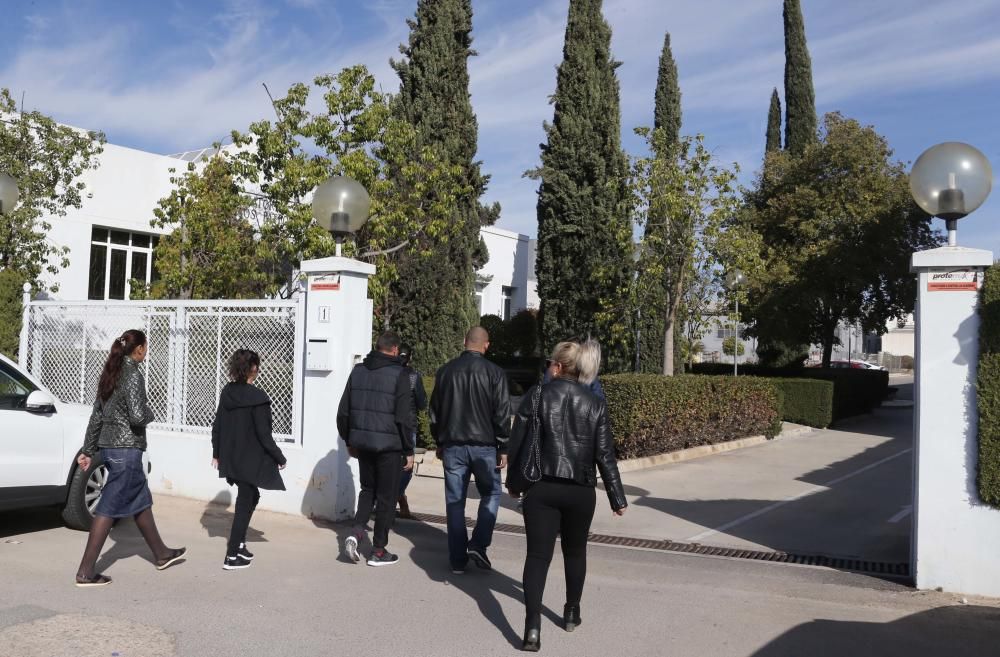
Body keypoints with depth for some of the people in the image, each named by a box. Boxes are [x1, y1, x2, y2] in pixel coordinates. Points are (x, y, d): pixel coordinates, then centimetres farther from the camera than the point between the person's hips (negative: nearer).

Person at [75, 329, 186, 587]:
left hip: (109, 446, 9)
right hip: (126, 449, -9)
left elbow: (96, 416, 13)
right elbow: (138, 417, -23)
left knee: (141, 500, 19)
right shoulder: (133, 375, -15)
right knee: (109, 508, -4)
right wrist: (150, 413, 0)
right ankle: (86, 572, 0)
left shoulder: (110, 374, 11)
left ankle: (161, 554, 32)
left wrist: (88, 450, 16)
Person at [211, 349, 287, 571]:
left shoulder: (227, 393, 2)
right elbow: (263, 434, -18)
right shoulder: (257, 398, -20)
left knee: (251, 497, 24)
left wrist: (216, 453, 19)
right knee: (244, 504, 3)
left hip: (230, 458, 7)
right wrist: (279, 458, -7)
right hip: (250, 460, -7)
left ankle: (239, 545, 29)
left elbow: (217, 426, 8)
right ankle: (232, 557, 7)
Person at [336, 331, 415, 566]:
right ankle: (378, 551, 12)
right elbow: (403, 418, -13)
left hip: (362, 442, 5)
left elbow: (343, 412, 9)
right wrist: (409, 451, -5)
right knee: (387, 496, 6)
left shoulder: (358, 370, 7)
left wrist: (349, 441, 19)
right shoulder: (399, 375, -10)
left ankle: (357, 530, 3)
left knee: (368, 488, 22)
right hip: (389, 445, -5)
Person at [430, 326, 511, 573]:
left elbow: (435, 412, 11)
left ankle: (458, 559, 11)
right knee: (491, 494, 15)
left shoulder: (445, 371, 5)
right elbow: (502, 414, -7)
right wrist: (503, 448, 0)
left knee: (455, 502, 8)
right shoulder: (494, 373, -7)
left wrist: (439, 443, 20)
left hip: (452, 446, 3)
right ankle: (478, 544, 1)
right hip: (484, 445, -3)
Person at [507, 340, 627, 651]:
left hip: (541, 488, -1)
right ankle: (572, 613, 35)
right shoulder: (595, 404, -1)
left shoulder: (536, 396, -4)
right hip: (580, 491, 2)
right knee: (575, 552, 22)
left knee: (538, 555, 0)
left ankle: (532, 627, -11)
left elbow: (517, 442, -3)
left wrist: (513, 481, 10)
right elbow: (605, 455, -3)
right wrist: (617, 498, 4)